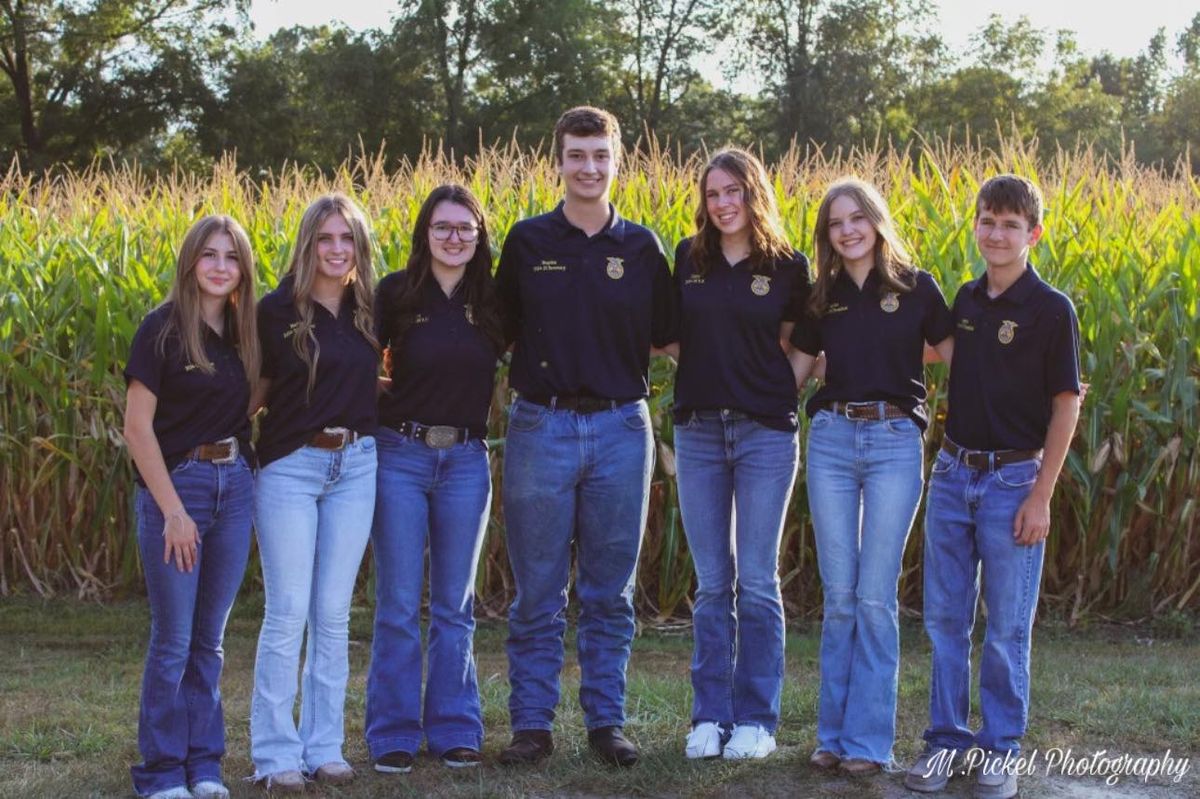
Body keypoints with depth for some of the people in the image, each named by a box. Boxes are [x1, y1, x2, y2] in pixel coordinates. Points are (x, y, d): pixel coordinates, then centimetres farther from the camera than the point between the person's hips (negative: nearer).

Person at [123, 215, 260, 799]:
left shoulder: (243, 331, 8)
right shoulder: (162, 329, -9)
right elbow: (137, 427, -11)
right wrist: (173, 510, -15)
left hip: (234, 486, 5)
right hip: (175, 483, -5)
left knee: (210, 639, 11)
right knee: (173, 641, -2)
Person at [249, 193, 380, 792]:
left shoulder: (368, 310, 5)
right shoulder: (277, 310, -8)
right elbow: (252, 389, -3)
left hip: (355, 466, 4)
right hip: (289, 466, -4)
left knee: (333, 614, 8)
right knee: (288, 613, -3)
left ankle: (323, 747, 15)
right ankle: (275, 754, 5)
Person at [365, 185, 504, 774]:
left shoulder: (492, 301, 2)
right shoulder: (394, 294, -5)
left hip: (465, 460, 2)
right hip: (400, 454, -2)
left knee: (455, 604, 10)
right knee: (398, 604, 2)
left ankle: (454, 729, 18)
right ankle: (393, 734, 10)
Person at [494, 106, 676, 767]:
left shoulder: (641, 247, 5)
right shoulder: (527, 242, 3)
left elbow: (661, 336, 11)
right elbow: (503, 331, 8)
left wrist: (618, 367, -3)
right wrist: (539, 369, -4)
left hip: (620, 427, 1)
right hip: (541, 426, -1)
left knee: (610, 591, 8)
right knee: (537, 592, 4)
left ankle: (606, 720, 17)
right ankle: (531, 724, 12)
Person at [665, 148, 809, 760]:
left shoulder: (787, 267, -2)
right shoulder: (689, 258, 5)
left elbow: (793, 347, 8)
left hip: (765, 432, -2)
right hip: (698, 431, 2)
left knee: (756, 582, 2)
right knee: (711, 583, 7)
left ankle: (756, 719, 10)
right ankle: (710, 716, 14)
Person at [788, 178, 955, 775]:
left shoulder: (917, 287, 2)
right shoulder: (822, 298, 10)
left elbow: (957, 359, 4)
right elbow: (794, 368, 14)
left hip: (895, 441, -3)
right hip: (832, 439, 3)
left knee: (876, 597, -2)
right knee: (839, 595, 6)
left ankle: (869, 740, 6)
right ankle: (833, 732, 15)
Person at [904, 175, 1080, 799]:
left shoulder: (1051, 310, -9)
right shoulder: (966, 300, 7)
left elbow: (1065, 406, -8)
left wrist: (1041, 496, -11)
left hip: (1012, 478, -5)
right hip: (953, 472, 5)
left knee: (1007, 627, 4)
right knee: (944, 619, 7)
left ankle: (999, 749, 15)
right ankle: (945, 740, 17)